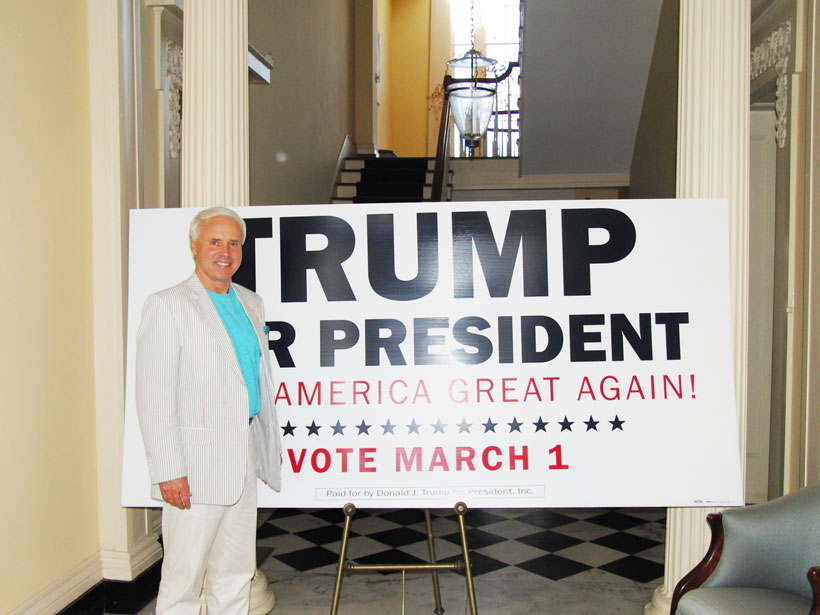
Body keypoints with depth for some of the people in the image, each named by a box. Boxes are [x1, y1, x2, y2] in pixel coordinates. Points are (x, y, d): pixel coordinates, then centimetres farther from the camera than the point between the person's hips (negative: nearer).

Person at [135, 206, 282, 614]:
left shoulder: (250, 303, 12)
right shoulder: (167, 305, -9)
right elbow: (153, 396, -14)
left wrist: (269, 443, 16)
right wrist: (168, 471, -17)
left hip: (243, 457, 7)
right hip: (195, 463, -7)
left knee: (236, 573, 17)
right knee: (184, 579, 2)